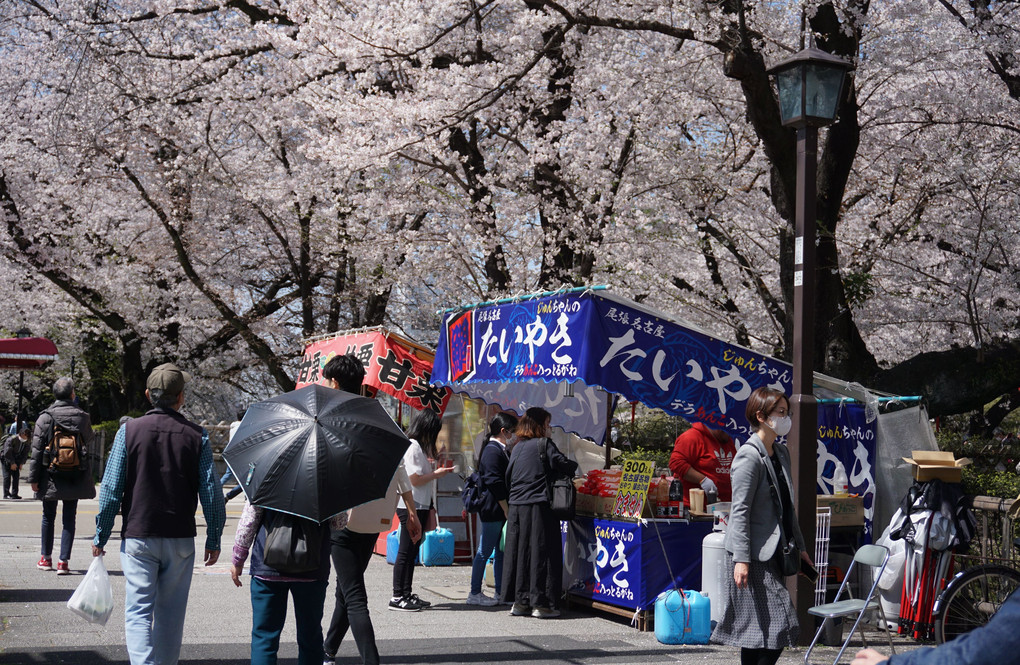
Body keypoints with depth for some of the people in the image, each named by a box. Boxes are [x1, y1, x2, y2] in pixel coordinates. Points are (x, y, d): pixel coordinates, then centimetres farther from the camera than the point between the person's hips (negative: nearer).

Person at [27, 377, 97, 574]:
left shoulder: (45, 417, -6)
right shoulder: (83, 418, -1)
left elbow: (37, 450, -5)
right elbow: (89, 448, 10)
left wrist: (33, 478, -2)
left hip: (50, 476, -1)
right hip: (75, 478, 1)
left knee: (48, 516, 14)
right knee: (69, 519, 4)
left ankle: (46, 558, 24)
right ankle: (64, 561, -1)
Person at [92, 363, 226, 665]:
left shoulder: (129, 430, -3)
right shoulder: (197, 435, -2)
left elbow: (111, 488, -4)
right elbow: (211, 492, -2)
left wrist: (100, 536, 4)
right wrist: (214, 539, 7)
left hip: (138, 538, -1)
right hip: (181, 539, 1)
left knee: (138, 612, -1)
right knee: (171, 615, 13)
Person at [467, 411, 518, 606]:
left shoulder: (500, 450, 18)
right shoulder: (492, 451, -14)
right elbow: (495, 483, -19)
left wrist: (507, 509, 17)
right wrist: (506, 509, -17)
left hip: (500, 510, 10)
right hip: (493, 510, -10)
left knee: (501, 552, 12)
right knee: (485, 552, -4)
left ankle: (500, 593, 17)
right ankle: (475, 593, 2)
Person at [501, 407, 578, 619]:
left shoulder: (517, 447, 14)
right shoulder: (544, 445, -6)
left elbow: (508, 477, 17)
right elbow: (566, 466, -11)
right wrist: (573, 465, 10)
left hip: (516, 506, 6)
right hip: (538, 506, -6)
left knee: (518, 551, 10)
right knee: (541, 553, -2)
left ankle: (520, 601, 13)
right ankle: (541, 603, -1)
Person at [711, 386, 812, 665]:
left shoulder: (781, 453, 14)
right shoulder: (749, 456, -14)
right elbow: (739, 511, -18)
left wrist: (799, 546, 21)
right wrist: (741, 558, -22)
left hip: (772, 553, 9)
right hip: (753, 555, -9)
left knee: (755, 631, 11)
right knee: (780, 624, -12)